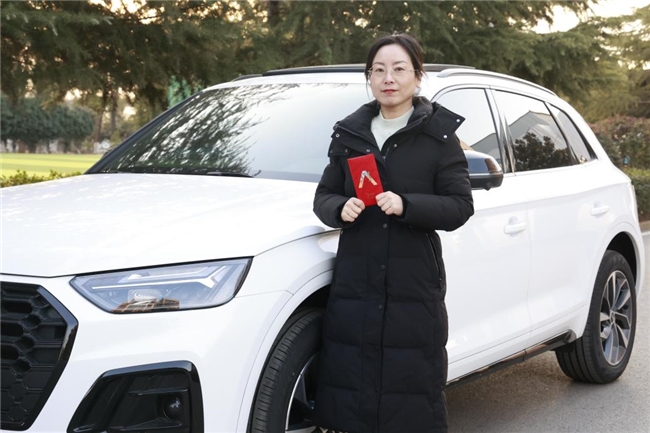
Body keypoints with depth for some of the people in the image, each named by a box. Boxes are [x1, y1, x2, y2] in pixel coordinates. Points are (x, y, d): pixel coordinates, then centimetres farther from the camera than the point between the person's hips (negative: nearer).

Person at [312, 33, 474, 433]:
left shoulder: (439, 136, 2)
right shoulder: (350, 134, 13)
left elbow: (460, 206, -3)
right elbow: (323, 196, 14)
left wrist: (406, 205, -18)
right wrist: (340, 208, -8)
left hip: (415, 284, -3)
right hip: (354, 281, 3)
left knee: (414, 390, -1)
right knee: (350, 384, 1)